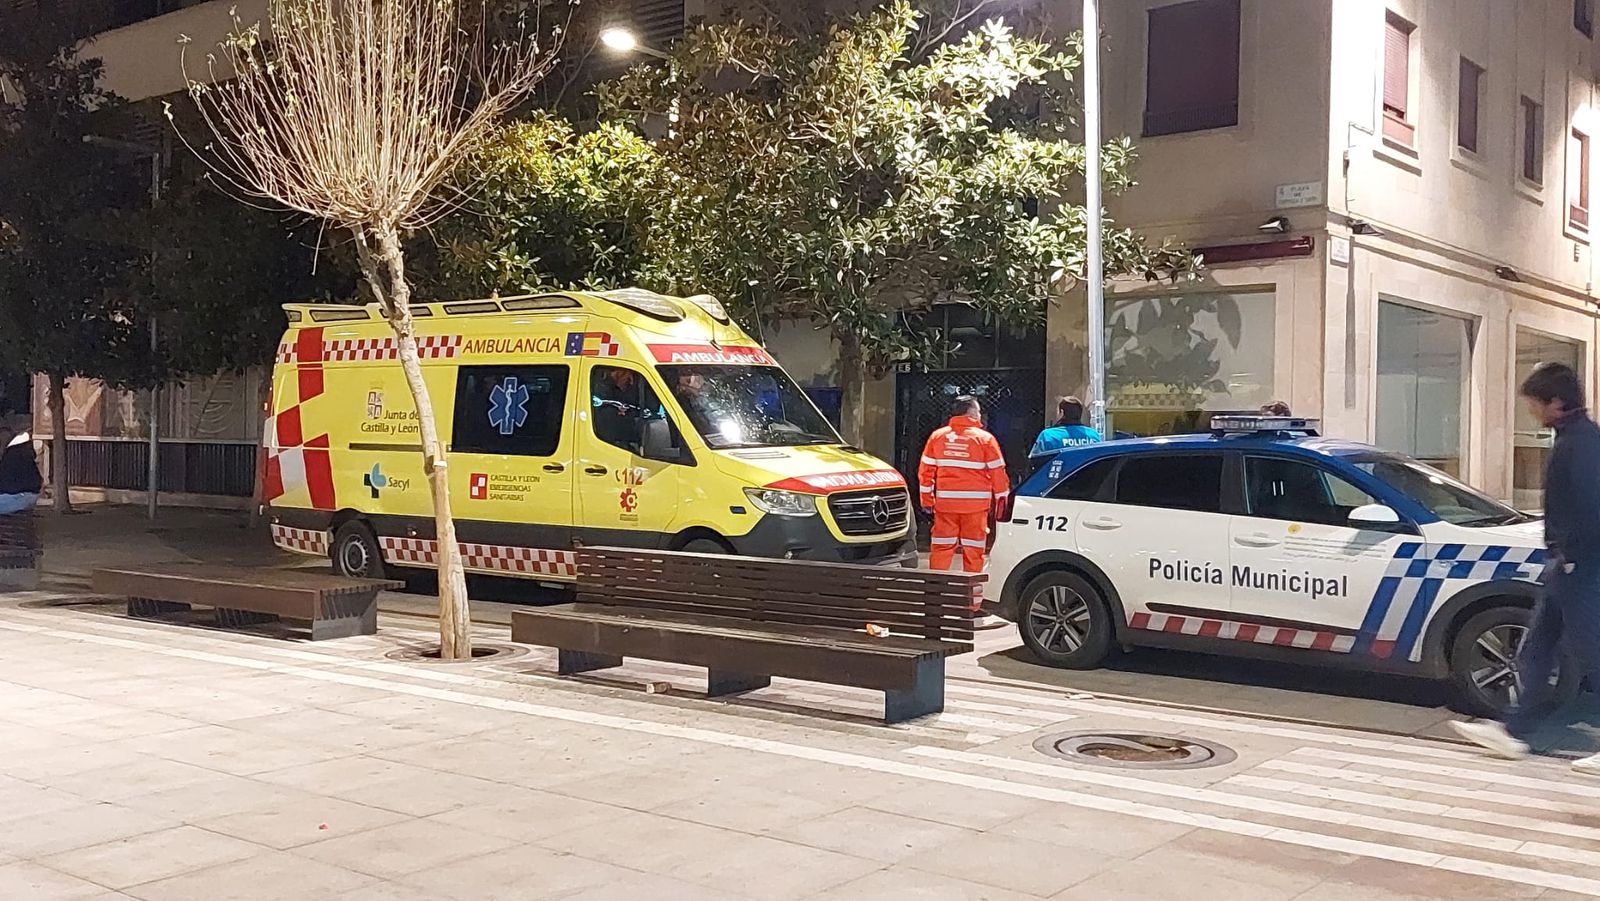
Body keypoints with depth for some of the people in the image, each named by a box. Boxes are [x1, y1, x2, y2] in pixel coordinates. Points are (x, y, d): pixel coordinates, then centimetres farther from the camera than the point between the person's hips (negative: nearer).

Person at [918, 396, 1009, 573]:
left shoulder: (937, 436, 7)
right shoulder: (985, 439, -1)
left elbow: (925, 471, 8)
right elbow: (997, 473, -1)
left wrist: (927, 501, 13)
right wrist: (1002, 501, 7)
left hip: (945, 503, 2)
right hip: (975, 505, -2)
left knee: (941, 548, 7)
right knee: (973, 551, 5)